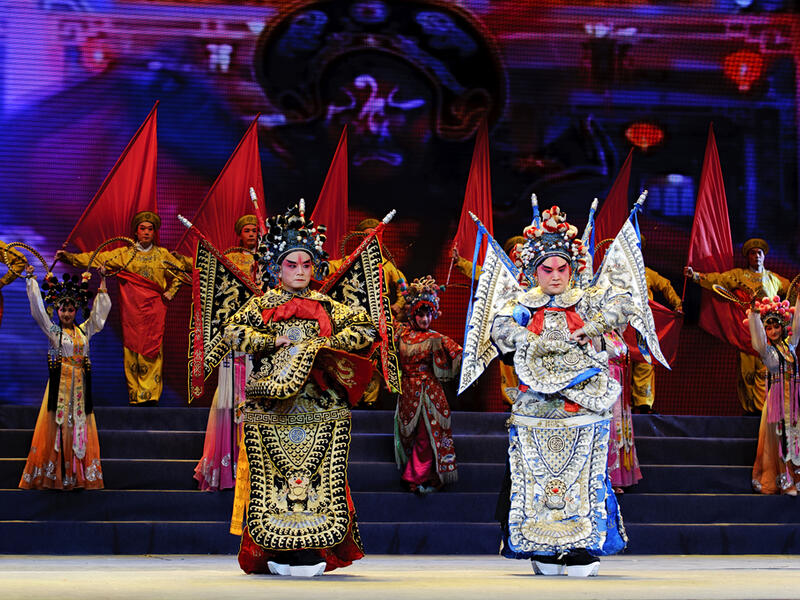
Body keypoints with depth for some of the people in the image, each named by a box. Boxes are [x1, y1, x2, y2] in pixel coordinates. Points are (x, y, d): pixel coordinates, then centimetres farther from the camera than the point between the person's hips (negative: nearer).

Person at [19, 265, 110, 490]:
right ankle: (54, 476, -5)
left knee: (79, 425, 1)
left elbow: (99, 311, 19)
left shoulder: (85, 330, 12)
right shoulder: (52, 330, 3)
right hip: (60, 383, -3)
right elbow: (38, 308, -1)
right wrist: (30, 279, -1)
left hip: (80, 385, 3)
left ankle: (80, 475, 2)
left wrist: (102, 284, 19)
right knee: (57, 424, -6)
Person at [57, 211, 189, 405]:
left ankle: (150, 396, -8)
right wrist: (68, 257, -3)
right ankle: (135, 397, -2)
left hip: (154, 308, 0)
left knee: (151, 352, -8)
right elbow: (96, 258, 5)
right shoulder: (125, 254, 10)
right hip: (132, 309, 0)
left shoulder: (162, 255, 11)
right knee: (132, 352, -4)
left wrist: (170, 292, 11)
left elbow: (182, 269, 21)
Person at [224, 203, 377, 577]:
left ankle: (313, 551, 0)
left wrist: (329, 342, -4)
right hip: (272, 404, -1)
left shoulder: (327, 307, 13)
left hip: (321, 406, 1)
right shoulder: (262, 305, 8)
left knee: (321, 474, -4)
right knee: (272, 475, -5)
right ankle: (277, 551, 0)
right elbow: (233, 331, -5)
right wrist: (274, 341, -11)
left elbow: (364, 329, 8)